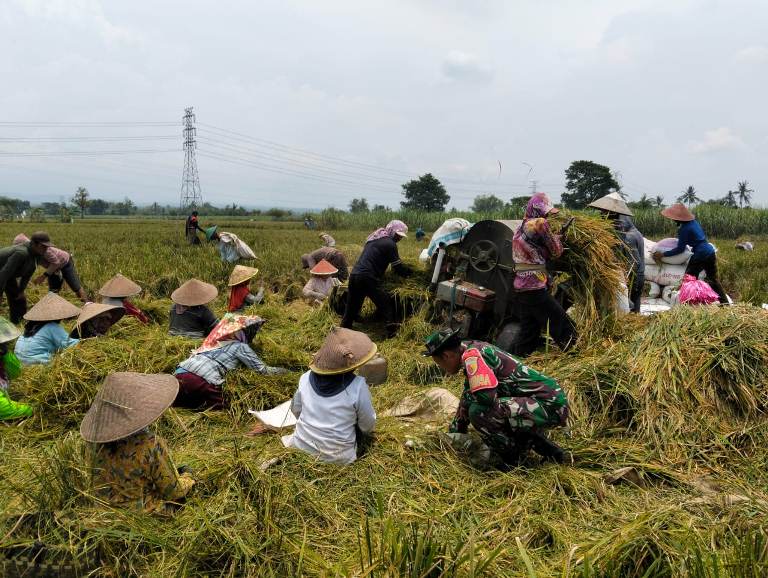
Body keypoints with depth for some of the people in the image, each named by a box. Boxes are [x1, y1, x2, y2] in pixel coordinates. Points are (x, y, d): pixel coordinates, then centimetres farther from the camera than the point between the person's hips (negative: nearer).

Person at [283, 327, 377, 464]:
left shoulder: (306, 378, -9)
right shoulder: (358, 387, -21)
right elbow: (368, 426, -7)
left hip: (301, 448, 3)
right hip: (337, 459, -3)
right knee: (364, 431, 20)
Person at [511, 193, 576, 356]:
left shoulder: (520, 228, 18)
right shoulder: (540, 224, -10)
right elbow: (556, 251, -4)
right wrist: (557, 236, 13)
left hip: (521, 289, 9)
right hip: (535, 289, -9)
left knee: (529, 333, 15)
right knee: (564, 326, -4)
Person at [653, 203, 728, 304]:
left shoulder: (684, 229, -16)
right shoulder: (693, 221, 8)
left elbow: (680, 249, -12)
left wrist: (663, 254, -8)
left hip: (700, 255, -9)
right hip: (710, 252, 9)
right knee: (713, 279, 18)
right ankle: (725, 302, 24)